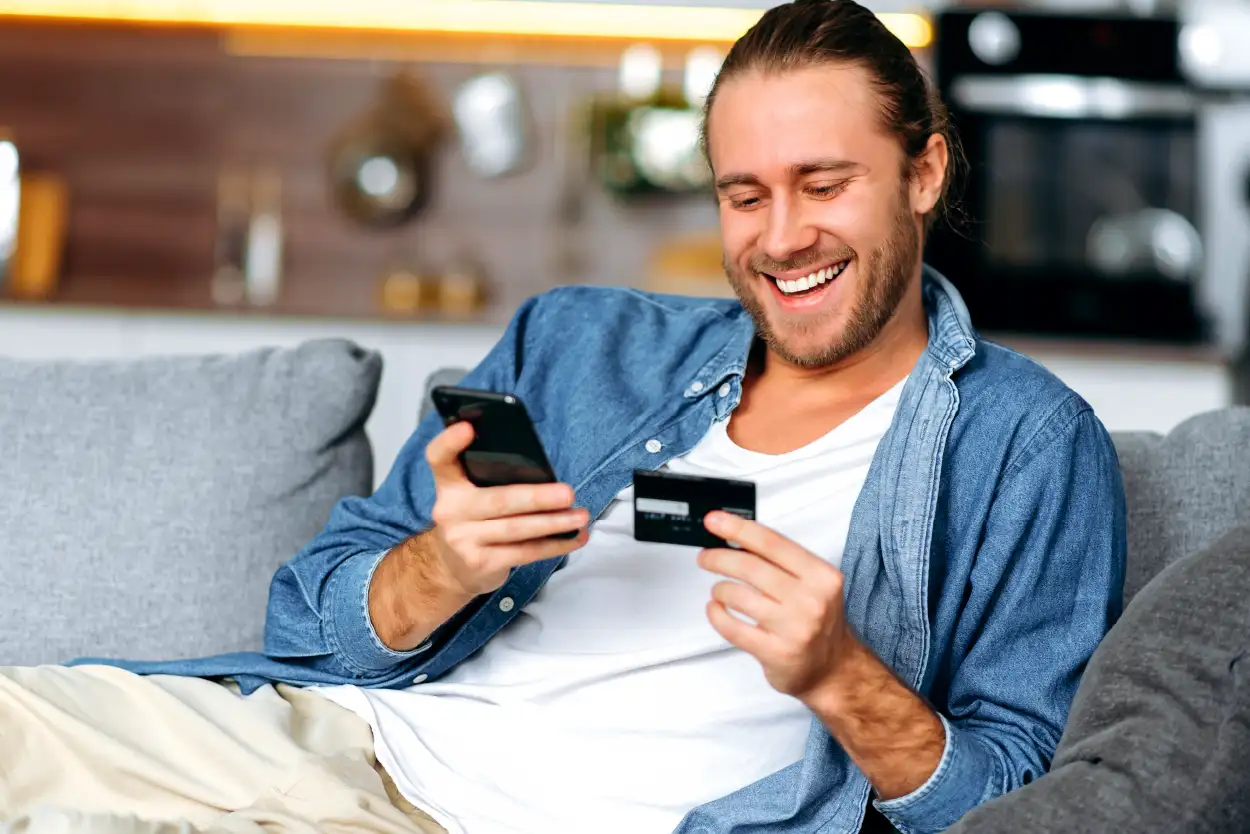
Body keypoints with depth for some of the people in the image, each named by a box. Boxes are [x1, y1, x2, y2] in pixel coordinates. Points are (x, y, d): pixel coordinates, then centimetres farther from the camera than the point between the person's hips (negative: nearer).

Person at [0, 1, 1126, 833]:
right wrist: (442, 572, -10)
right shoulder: (578, 343, 19)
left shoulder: (1029, 447, 7)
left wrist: (840, 680, -17)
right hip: (330, 732, 5)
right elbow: (319, 614, 13)